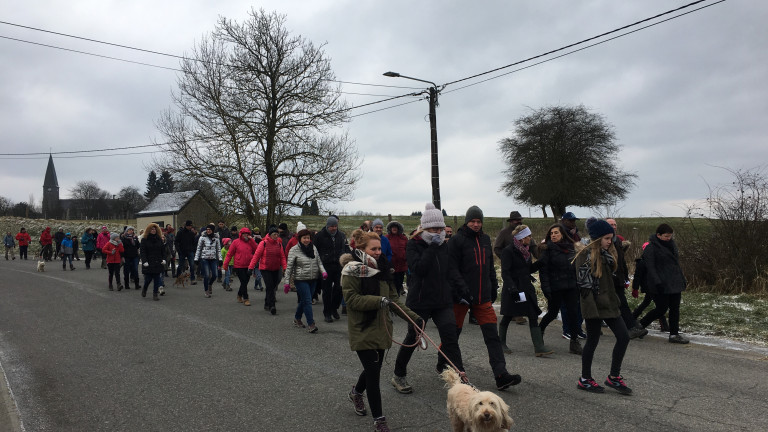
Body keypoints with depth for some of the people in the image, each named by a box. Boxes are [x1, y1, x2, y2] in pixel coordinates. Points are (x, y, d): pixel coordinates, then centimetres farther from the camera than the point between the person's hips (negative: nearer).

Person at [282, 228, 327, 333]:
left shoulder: (313, 248, 8)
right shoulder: (294, 250, -6)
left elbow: (319, 262, 13)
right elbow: (289, 267, -5)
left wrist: (323, 271, -6)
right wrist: (287, 282, -7)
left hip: (313, 279, 5)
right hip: (301, 280, -5)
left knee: (304, 300, 16)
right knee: (307, 301, -10)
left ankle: (297, 319, 35)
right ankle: (311, 324, -6)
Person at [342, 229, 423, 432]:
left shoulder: (381, 268, 8)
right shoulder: (353, 270, -12)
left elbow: (393, 298, 10)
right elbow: (351, 299, -18)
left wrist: (413, 317, 1)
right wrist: (378, 301, -27)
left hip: (381, 329, 7)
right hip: (362, 330, -7)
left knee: (374, 368, 18)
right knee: (373, 372, -5)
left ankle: (356, 393, 49)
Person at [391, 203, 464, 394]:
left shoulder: (444, 245, 8)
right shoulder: (413, 245, -8)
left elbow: (451, 271, 11)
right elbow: (419, 268, -23)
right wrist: (432, 247, -22)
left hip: (443, 301, 4)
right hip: (420, 301, -4)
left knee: (450, 337, -4)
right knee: (412, 338, 6)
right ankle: (398, 376, 25)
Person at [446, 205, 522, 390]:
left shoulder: (485, 239, 13)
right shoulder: (457, 240, -8)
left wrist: (494, 286, 18)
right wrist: (462, 288, -21)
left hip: (483, 296, 5)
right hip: (462, 296, -5)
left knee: (492, 334, -2)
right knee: (454, 331, 8)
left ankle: (501, 376, -5)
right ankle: (443, 363, 31)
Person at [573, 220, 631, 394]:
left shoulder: (608, 253, 12)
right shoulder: (586, 254, -13)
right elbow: (582, 281, -17)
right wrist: (591, 304, -21)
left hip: (609, 302, 8)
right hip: (594, 304, -8)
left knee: (623, 337, 5)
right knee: (593, 340, 2)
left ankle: (614, 377, 19)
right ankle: (585, 379, 18)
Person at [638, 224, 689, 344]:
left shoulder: (671, 244, 13)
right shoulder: (651, 248, -11)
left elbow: (676, 263, 21)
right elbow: (650, 267, -17)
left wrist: (682, 279, 17)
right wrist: (657, 282, -24)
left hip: (674, 284, 8)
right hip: (661, 286, -8)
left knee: (675, 309, 6)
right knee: (661, 309, -5)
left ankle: (674, 334, 12)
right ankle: (640, 325, 14)